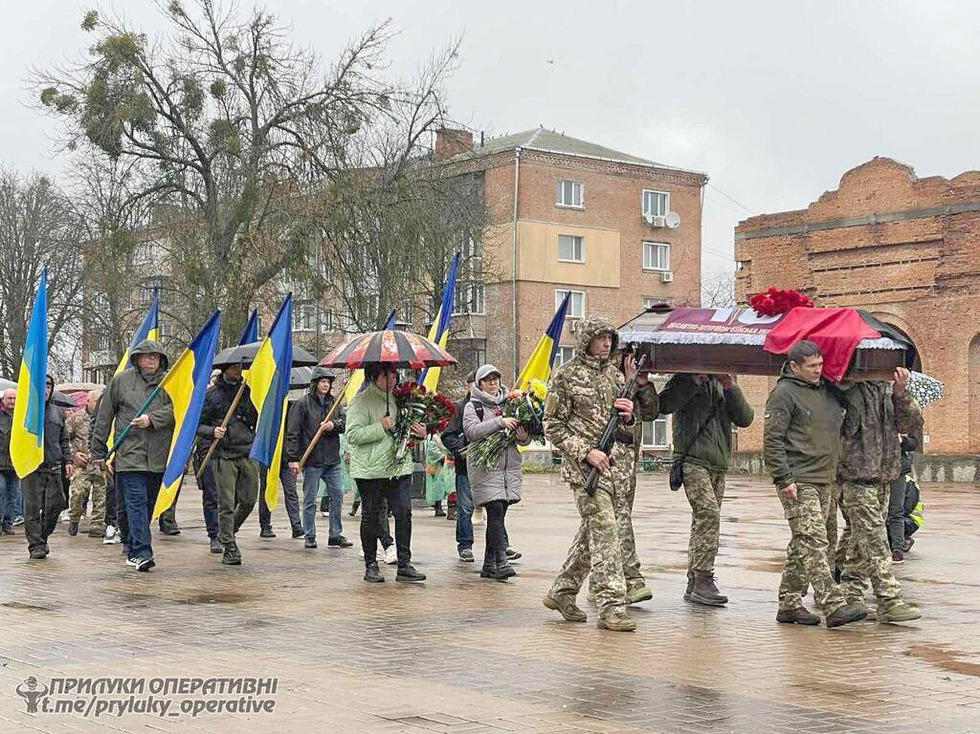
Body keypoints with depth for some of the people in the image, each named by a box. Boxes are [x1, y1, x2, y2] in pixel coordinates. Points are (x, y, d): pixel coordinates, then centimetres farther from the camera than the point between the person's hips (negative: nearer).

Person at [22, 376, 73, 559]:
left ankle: (43, 537, 21)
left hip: (53, 467, 4)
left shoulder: (57, 412, 16)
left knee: (55, 504, 2)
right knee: (33, 507, -4)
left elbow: (64, 440, 22)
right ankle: (36, 545, 1)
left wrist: (67, 460, 13)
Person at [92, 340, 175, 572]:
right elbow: (104, 417, 11)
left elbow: (174, 409, -5)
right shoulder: (120, 381, 8)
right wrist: (98, 451, 10)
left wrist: (152, 419, -21)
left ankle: (133, 550, 24)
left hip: (158, 456, 2)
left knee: (148, 504, 10)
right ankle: (142, 553, -17)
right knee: (136, 502, -11)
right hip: (130, 453, -2)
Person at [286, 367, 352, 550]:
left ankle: (336, 534, 14)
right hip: (312, 460, -5)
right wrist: (293, 458, -12)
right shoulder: (303, 404, -4)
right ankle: (310, 536, 10)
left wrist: (334, 425, -16)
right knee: (310, 500, 2)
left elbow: (345, 423, 6)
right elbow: (293, 433, -7)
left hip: (332, 459, 5)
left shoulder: (334, 403, 11)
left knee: (337, 496, 6)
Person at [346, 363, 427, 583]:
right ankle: (371, 566, 14)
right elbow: (352, 435, -15)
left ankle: (404, 565, 4)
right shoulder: (362, 400, -7)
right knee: (371, 517, 4)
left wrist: (420, 433, 6)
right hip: (371, 470, -5)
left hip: (400, 467, 5)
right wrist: (381, 427, -21)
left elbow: (410, 425, 28)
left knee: (404, 514, -2)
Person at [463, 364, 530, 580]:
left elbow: (524, 437, 16)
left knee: (497, 516, 7)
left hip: (510, 467, 5)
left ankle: (489, 565, 13)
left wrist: (523, 437, -8)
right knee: (495, 513, -15)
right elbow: (472, 431, -14)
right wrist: (500, 422, -21)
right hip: (485, 467, -5)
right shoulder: (473, 406, 4)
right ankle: (501, 561, -20)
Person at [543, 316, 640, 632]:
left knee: (591, 532, 13)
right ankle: (611, 606, -15)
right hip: (584, 465, -7)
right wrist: (586, 452, -14)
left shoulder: (616, 375, 15)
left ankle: (561, 592, 26)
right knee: (604, 532, -14)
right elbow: (553, 426, -4)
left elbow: (627, 427, 23)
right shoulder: (567, 375, -3)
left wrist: (628, 416, -1)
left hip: (616, 464, 7)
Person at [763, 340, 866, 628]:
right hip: (798, 482, -8)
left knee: (802, 547, 10)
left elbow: (836, 431, 31)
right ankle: (834, 606, -17)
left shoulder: (827, 391, 16)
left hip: (824, 481, 8)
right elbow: (772, 440, -11)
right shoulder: (784, 393, -7)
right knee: (813, 542, -12)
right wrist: (784, 479, -16)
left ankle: (789, 604, 16)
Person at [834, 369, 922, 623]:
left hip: (883, 476, 7)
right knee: (874, 539, -8)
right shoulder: (845, 387, -7)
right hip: (856, 478, -7)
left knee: (858, 540, 13)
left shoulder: (888, 387, 10)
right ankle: (889, 601, -8)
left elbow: (913, 424, 5)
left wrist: (901, 395, -11)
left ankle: (849, 595, 22)